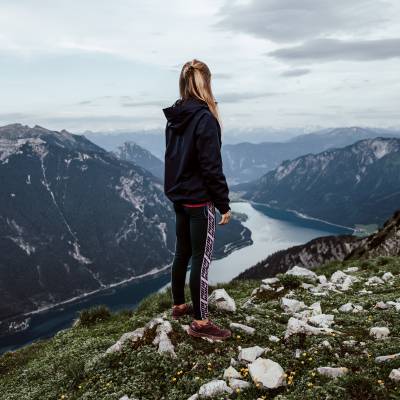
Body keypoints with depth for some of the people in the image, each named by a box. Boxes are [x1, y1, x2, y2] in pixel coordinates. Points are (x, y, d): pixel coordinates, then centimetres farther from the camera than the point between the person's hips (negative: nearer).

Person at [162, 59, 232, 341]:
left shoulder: (174, 117, 8)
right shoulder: (204, 118, -17)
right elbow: (211, 167, -19)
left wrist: (176, 189, 19)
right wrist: (224, 204, -12)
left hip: (179, 197, 8)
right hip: (200, 200, -8)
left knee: (182, 253, 18)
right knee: (201, 258, -1)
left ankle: (179, 305, 32)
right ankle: (200, 322, 7)